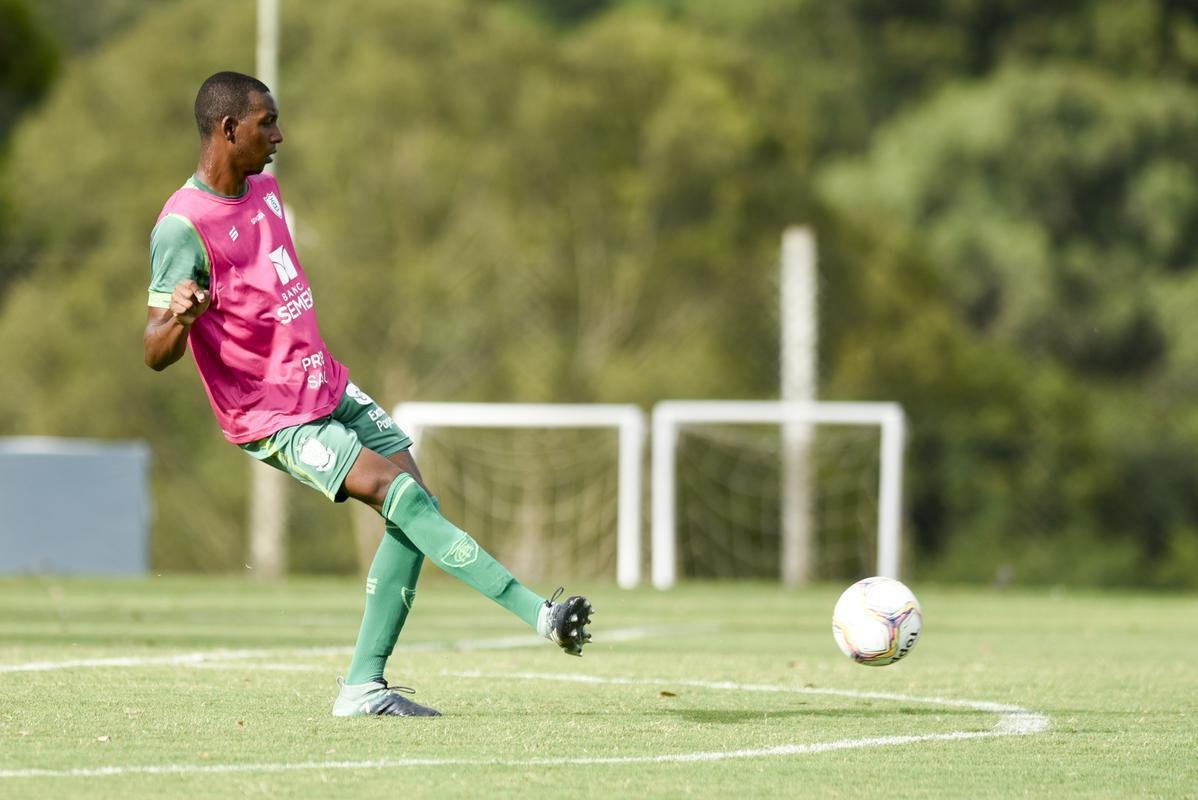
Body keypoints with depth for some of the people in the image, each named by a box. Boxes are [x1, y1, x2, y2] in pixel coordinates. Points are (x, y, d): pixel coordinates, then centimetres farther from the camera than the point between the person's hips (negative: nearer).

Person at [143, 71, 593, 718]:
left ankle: (363, 686, 0)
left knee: (413, 505, -3)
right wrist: (178, 317, -43)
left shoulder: (264, 190, 9)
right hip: (277, 421, -9)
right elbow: (155, 354, -21)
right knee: (400, 492, -21)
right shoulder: (183, 226, -18)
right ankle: (539, 614, -23)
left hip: (331, 389, 9)